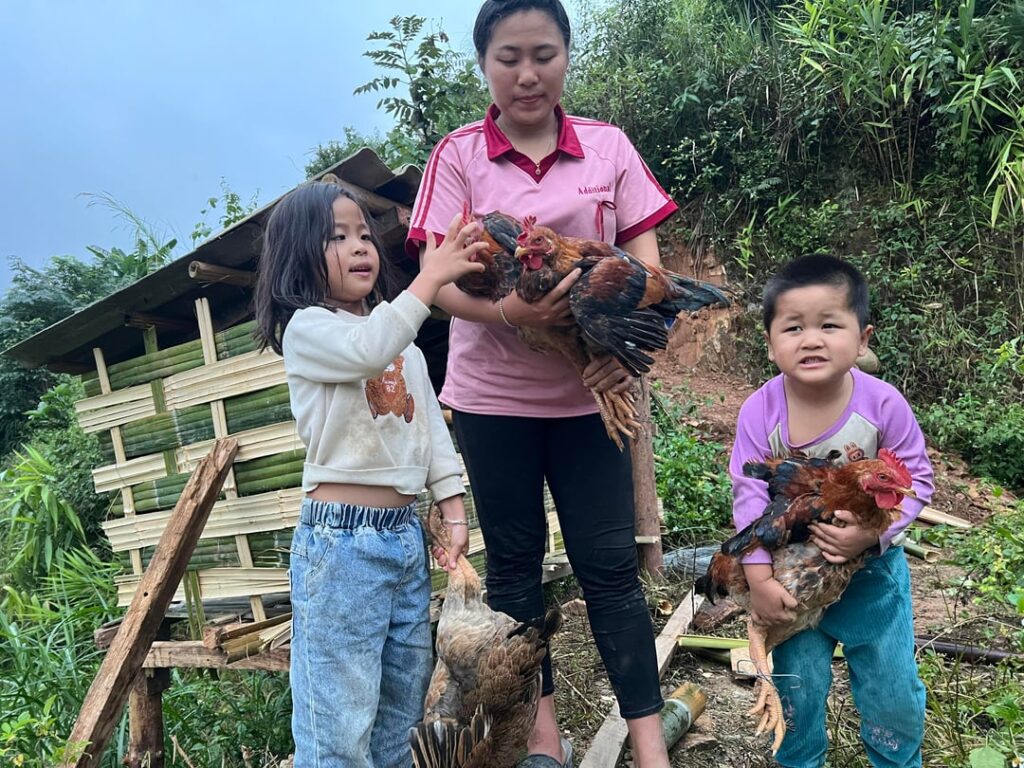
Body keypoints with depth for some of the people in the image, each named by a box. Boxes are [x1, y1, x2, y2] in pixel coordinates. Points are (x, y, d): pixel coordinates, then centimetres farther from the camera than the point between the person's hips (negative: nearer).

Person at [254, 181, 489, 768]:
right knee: (340, 720, 1)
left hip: (406, 533, 7)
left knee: (403, 706, 19)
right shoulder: (305, 329, -7)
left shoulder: (404, 344, 14)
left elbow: (431, 426, 14)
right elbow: (367, 350, -29)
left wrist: (454, 510, 9)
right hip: (342, 540, -7)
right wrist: (431, 277, -30)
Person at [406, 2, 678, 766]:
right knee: (514, 560, 12)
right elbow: (441, 281, -8)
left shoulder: (608, 146, 3)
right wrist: (509, 311, -28)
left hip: (589, 389, 0)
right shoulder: (457, 156, -1)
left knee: (609, 562, 5)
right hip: (493, 395, 0)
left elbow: (645, 261, 1)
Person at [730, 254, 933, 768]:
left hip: (872, 568, 1)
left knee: (893, 690, 15)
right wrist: (759, 578, -18)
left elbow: (916, 479, -10)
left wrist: (874, 533, -25)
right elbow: (750, 496, -15)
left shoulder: (882, 404, -20)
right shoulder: (759, 412, -20)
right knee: (796, 690, 13)